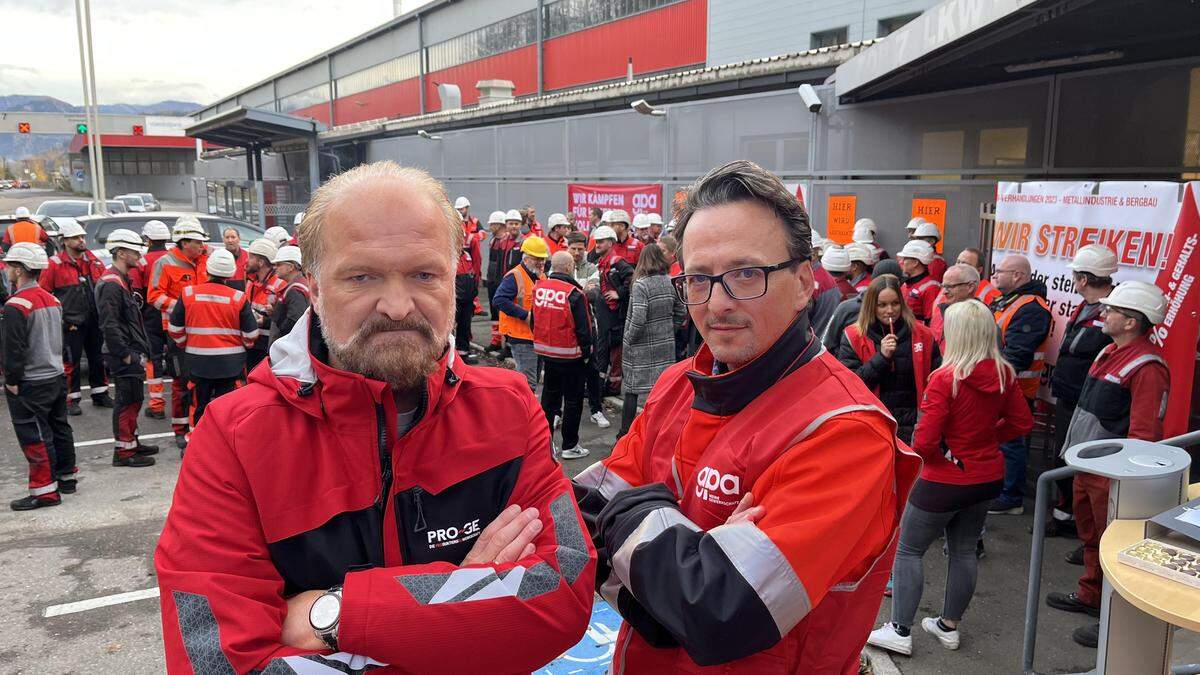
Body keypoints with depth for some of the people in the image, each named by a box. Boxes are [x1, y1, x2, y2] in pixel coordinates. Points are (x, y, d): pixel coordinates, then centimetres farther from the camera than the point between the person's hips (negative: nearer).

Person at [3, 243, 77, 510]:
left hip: (30, 385, -8)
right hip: (57, 377, 8)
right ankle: (67, 477, 28)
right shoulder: (52, 300, 8)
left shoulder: (15, 306, -18)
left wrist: (12, 381, -10)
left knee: (34, 437, -1)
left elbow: (14, 350, -19)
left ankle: (45, 491, 3)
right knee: (58, 428, 17)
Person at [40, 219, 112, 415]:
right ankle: (72, 400, 10)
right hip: (71, 323, -5)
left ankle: (100, 394, 27)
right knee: (72, 362, 0)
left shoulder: (94, 261, 8)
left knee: (98, 359, 14)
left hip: (95, 321, 5)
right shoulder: (55, 264, -8)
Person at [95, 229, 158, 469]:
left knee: (133, 400, 18)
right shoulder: (111, 285, -17)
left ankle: (131, 442, 30)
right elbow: (109, 326, -23)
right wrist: (125, 355, -20)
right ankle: (123, 452, 4)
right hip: (124, 356, -11)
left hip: (131, 353, 11)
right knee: (128, 401, -4)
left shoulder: (123, 281, 16)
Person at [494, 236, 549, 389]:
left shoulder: (541, 276, 14)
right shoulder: (515, 276, -14)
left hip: (538, 336, 9)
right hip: (522, 337, -9)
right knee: (528, 383, -8)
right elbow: (499, 300, -25)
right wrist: (525, 315, -25)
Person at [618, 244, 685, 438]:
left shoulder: (640, 285, -17)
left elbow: (638, 320, -21)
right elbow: (682, 312, 8)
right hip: (665, 345, 5)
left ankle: (625, 434, 12)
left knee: (631, 390, 6)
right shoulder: (671, 282, 0)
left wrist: (628, 341, -8)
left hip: (641, 348, -5)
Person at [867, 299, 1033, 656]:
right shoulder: (1004, 374, -5)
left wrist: (924, 454, -3)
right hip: (988, 476, 7)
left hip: (945, 481, -7)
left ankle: (900, 631, 12)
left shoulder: (946, 378, -25)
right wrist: (987, 437, 8)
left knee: (908, 550, 8)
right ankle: (950, 626, 32)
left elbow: (924, 440, -24)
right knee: (964, 550, 19)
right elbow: (1022, 422, 6)